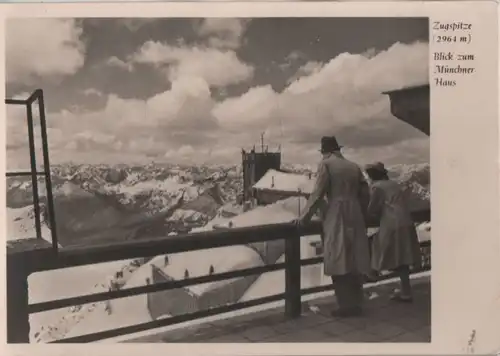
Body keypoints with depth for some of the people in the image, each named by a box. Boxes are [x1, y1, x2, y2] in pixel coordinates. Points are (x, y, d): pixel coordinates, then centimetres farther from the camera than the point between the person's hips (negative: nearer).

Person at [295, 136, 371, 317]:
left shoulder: (326, 164, -1)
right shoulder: (354, 166, 15)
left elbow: (318, 193, -8)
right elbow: (365, 193, 14)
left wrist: (305, 216, -3)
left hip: (336, 218, -6)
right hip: (355, 217, 6)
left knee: (339, 262, -2)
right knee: (354, 261, 10)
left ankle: (346, 305, -1)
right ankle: (356, 304, 17)